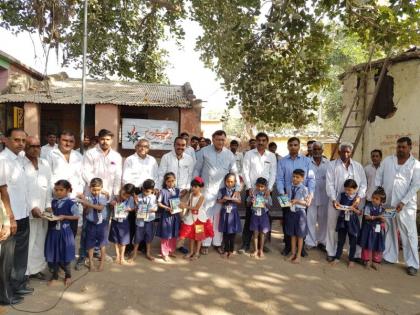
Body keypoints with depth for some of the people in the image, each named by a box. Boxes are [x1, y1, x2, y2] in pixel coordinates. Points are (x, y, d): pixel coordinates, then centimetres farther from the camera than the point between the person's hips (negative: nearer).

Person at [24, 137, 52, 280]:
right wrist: (32, 207, -14)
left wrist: (48, 205, 3)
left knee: (40, 241, 10)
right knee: (26, 242, 0)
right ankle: (24, 272, 12)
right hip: (26, 211, -5)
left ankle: (36, 268, 21)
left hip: (43, 210, 5)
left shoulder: (45, 164, 10)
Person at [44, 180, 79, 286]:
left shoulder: (70, 203, -12)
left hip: (64, 232, -4)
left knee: (64, 254, 6)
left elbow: (77, 216, -10)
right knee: (52, 254, 9)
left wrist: (64, 217, -19)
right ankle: (54, 275, 26)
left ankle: (68, 275, 26)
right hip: (53, 231, 5)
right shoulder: (53, 202, 4)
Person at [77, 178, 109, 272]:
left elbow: (100, 207, -24)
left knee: (102, 244, 9)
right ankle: (91, 263, 27)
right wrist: (85, 204, -29)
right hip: (91, 223, 0)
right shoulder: (87, 197, -11)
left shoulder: (104, 197, -9)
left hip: (102, 223, 0)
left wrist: (88, 203, -31)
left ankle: (102, 263, 24)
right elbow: (85, 212, -11)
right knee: (90, 244, 10)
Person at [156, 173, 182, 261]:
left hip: (176, 215, 5)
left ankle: (171, 251, 30)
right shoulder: (163, 191, -10)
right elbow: (159, 203, -8)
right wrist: (167, 208, -19)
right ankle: (164, 254, 16)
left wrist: (180, 206, -6)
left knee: (174, 235, 14)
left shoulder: (177, 190, 4)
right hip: (166, 215, -5)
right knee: (165, 236, 3)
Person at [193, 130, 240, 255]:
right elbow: (197, 170, 2)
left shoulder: (229, 154, 3)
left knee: (219, 217, 8)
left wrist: (237, 188, -2)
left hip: (222, 191, 2)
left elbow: (234, 172, 6)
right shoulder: (204, 151, -3)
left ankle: (217, 242, 21)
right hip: (207, 190, -2)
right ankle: (205, 243, 13)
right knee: (206, 217, 2)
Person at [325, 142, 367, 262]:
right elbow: (329, 184, -4)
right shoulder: (332, 165, 3)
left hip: (353, 202, 2)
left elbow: (363, 183, 6)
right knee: (333, 226, 5)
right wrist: (333, 199, -15)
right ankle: (331, 252, 17)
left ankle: (356, 254, 16)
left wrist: (359, 197, -11)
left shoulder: (358, 166, 11)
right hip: (336, 201, -1)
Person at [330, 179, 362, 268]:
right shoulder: (342, 195, -2)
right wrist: (336, 205, -13)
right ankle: (337, 258, 24)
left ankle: (351, 260, 26)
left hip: (352, 223, -2)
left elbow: (360, 213, -8)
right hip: (342, 221, 2)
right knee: (340, 241, 13)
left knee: (352, 242, 11)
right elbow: (338, 206, 9)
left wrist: (354, 209, -26)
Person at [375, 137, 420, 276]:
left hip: (406, 205, -3)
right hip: (386, 203, 3)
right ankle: (389, 257, 27)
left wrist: (403, 202, -15)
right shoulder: (387, 160, 6)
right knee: (388, 231, 13)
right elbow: (378, 178, 6)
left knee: (409, 234, 1)